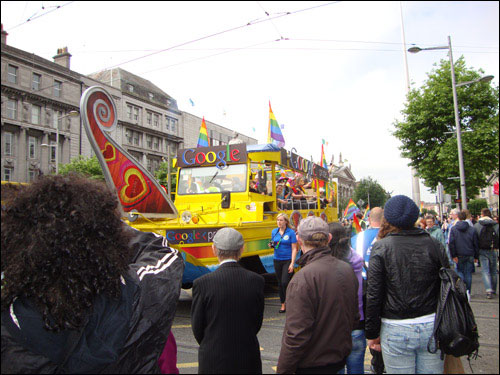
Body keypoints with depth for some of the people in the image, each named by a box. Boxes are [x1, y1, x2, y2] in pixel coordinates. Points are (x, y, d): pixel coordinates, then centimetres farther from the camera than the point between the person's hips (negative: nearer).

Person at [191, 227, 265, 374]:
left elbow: (197, 329, -6)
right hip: (248, 362, 2)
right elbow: (257, 324, -1)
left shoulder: (202, 283, -17)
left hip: (214, 363, -2)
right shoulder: (257, 280, -9)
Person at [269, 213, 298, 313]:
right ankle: (283, 304, 22)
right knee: (280, 283, 11)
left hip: (287, 260, -5)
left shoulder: (291, 232, -8)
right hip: (277, 260, 5)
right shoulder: (274, 231, 6)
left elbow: (294, 249, -8)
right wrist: (271, 245, -7)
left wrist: (292, 263, -14)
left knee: (285, 282, -12)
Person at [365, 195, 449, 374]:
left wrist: (372, 333, -1)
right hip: (432, 326, 3)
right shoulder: (434, 245, -1)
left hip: (396, 330, -3)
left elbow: (373, 295, -10)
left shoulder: (380, 248, -10)